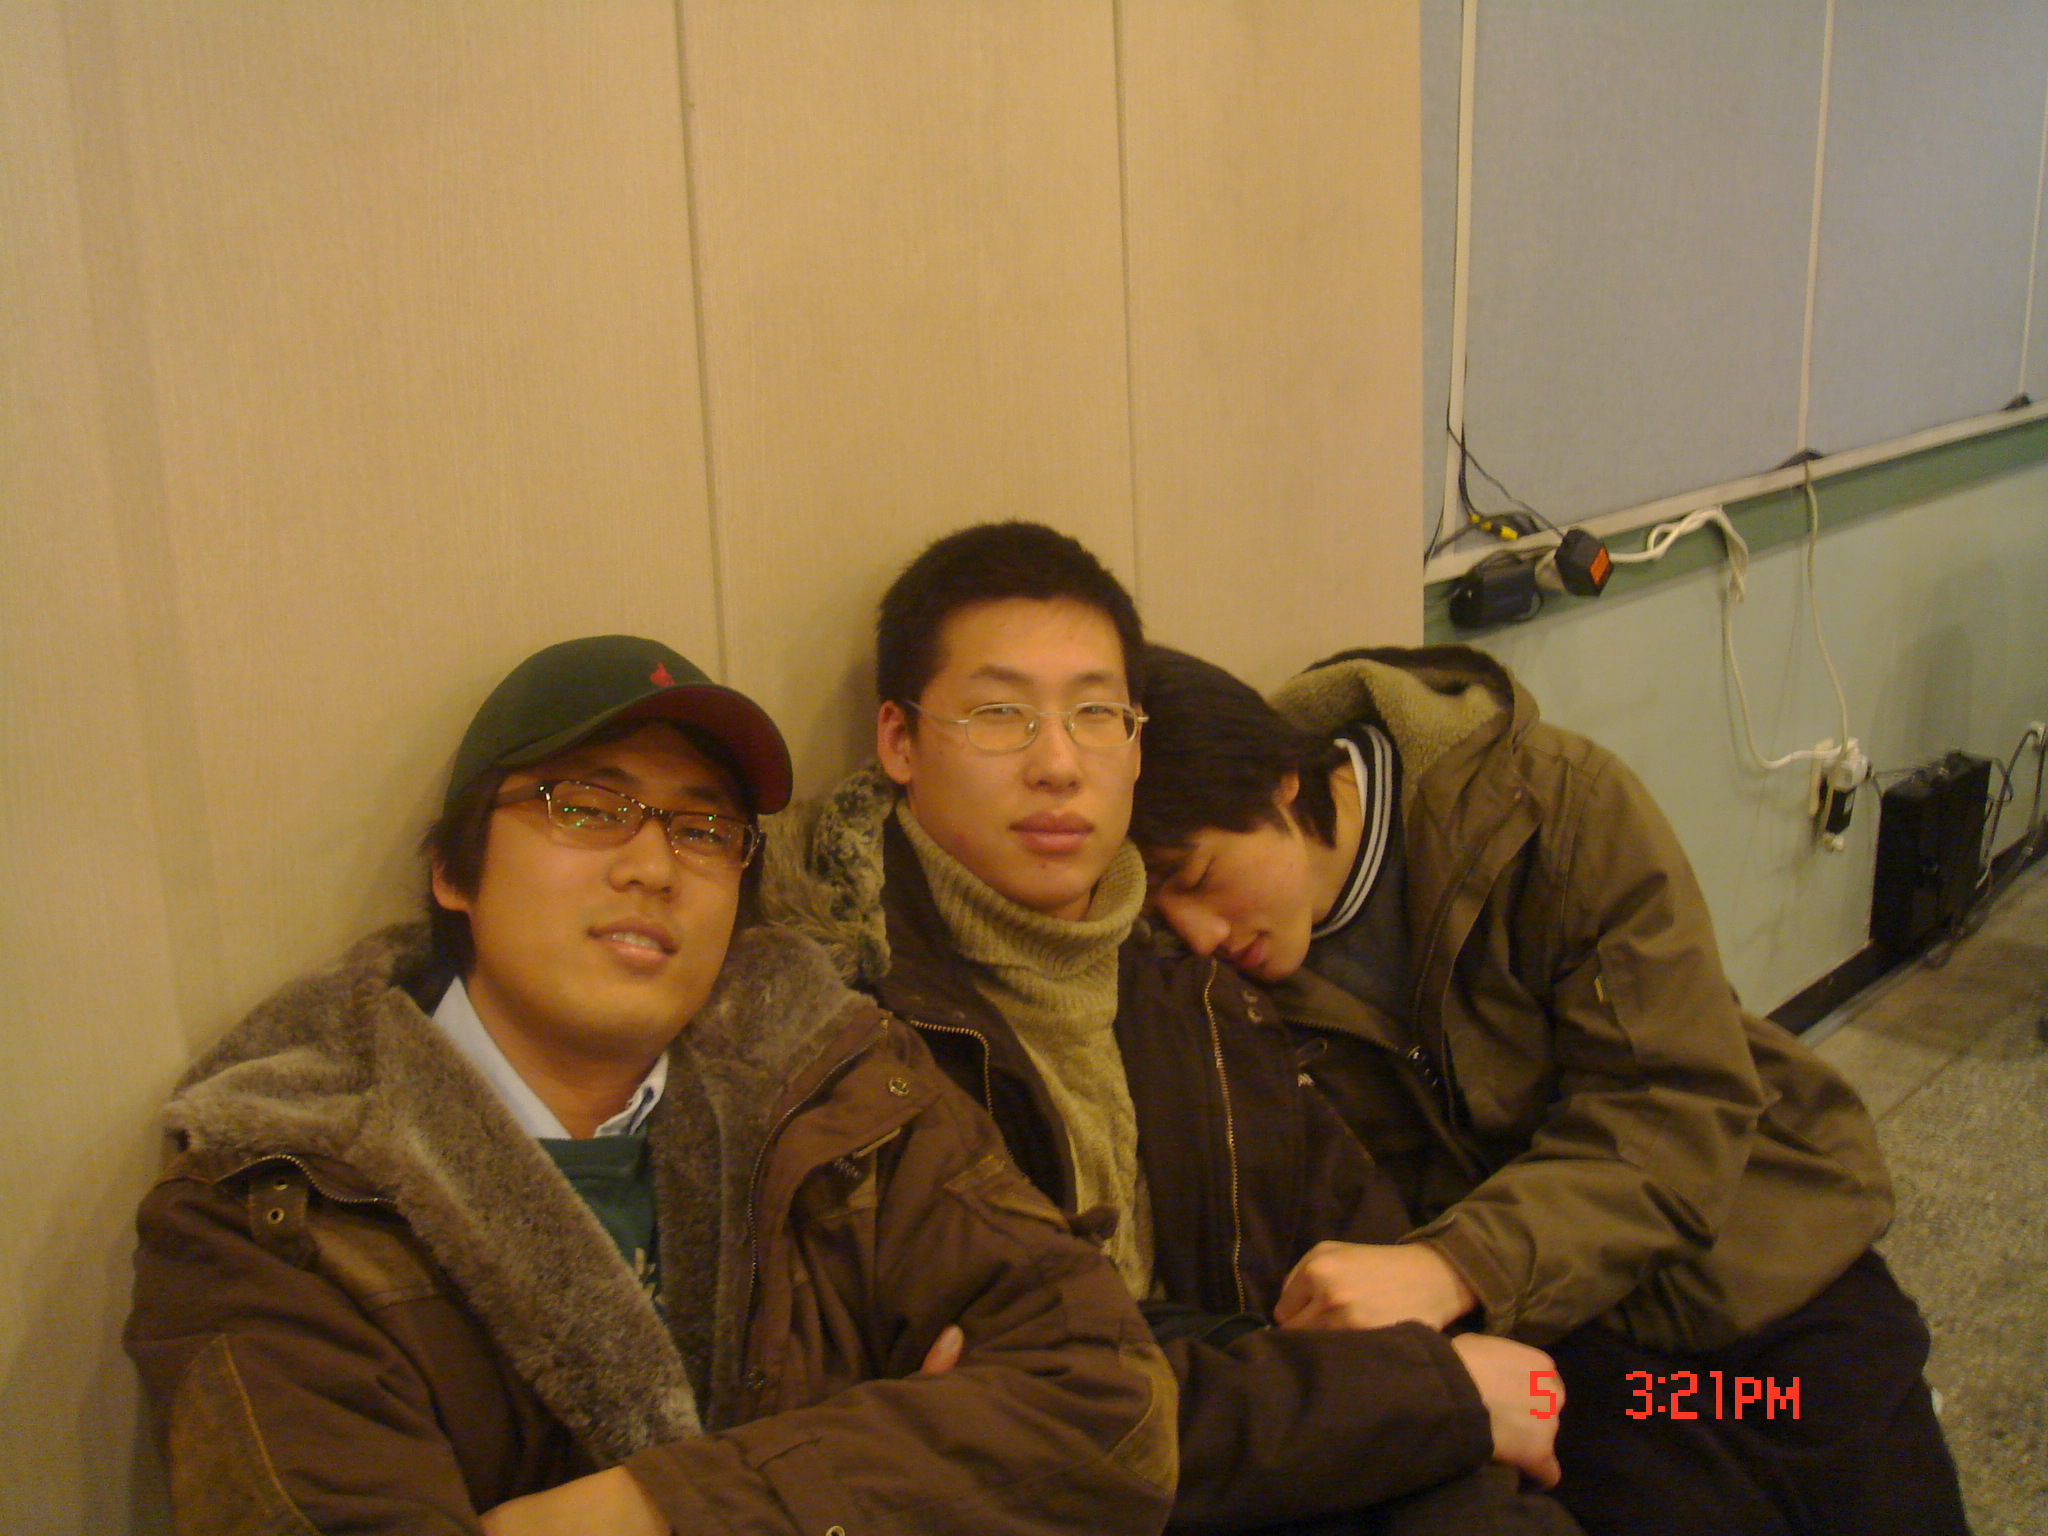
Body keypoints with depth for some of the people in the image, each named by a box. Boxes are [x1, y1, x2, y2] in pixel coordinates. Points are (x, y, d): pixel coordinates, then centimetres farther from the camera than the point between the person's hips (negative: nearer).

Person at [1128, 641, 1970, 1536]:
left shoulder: (1554, 800, -19)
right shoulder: (1224, 991, -11)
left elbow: (1683, 1102, -22)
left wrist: (1457, 1267, -34)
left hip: (1768, 1262, 0)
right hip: (1551, 1334, 0)